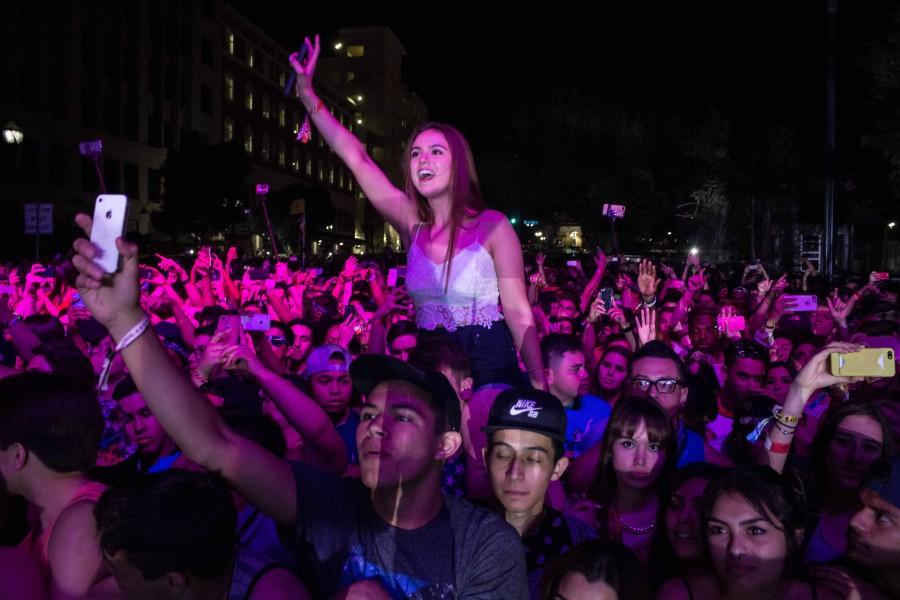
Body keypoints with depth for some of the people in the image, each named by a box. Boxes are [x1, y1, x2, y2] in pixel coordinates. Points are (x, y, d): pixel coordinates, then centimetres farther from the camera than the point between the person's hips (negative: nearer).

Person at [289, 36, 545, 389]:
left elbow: (519, 313, -11)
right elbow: (356, 158, -3)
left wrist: (539, 385, -15)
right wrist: (307, 94, -7)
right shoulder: (413, 223, -1)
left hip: (490, 368, -4)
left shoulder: (493, 227, -11)